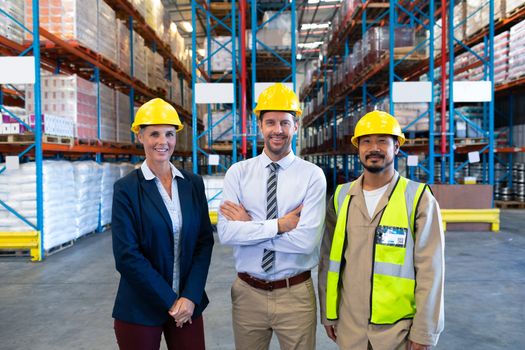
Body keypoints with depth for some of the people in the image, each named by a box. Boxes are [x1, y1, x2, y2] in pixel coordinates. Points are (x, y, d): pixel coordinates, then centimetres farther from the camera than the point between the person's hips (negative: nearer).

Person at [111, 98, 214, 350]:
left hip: (188, 303, 3)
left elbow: (205, 242, 0)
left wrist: (190, 296, -9)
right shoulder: (126, 189, -8)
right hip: (140, 309, -2)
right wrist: (170, 301, -12)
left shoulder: (193, 183, 1)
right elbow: (127, 255, -13)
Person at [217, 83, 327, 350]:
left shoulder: (312, 175, -8)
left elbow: (307, 240, -18)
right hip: (247, 293, 2)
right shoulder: (237, 173, -2)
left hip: (295, 294, -1)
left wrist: (249, 225, -14)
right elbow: (226, 233, -12)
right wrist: (279, 225, -19)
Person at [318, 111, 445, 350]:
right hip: (349, 327, 3)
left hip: (399, 329, -2)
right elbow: (328, 260, 5)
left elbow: (429, 270, -9)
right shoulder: (340, 198, 0)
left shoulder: (419, 199, -8)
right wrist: (328, 314, 6)